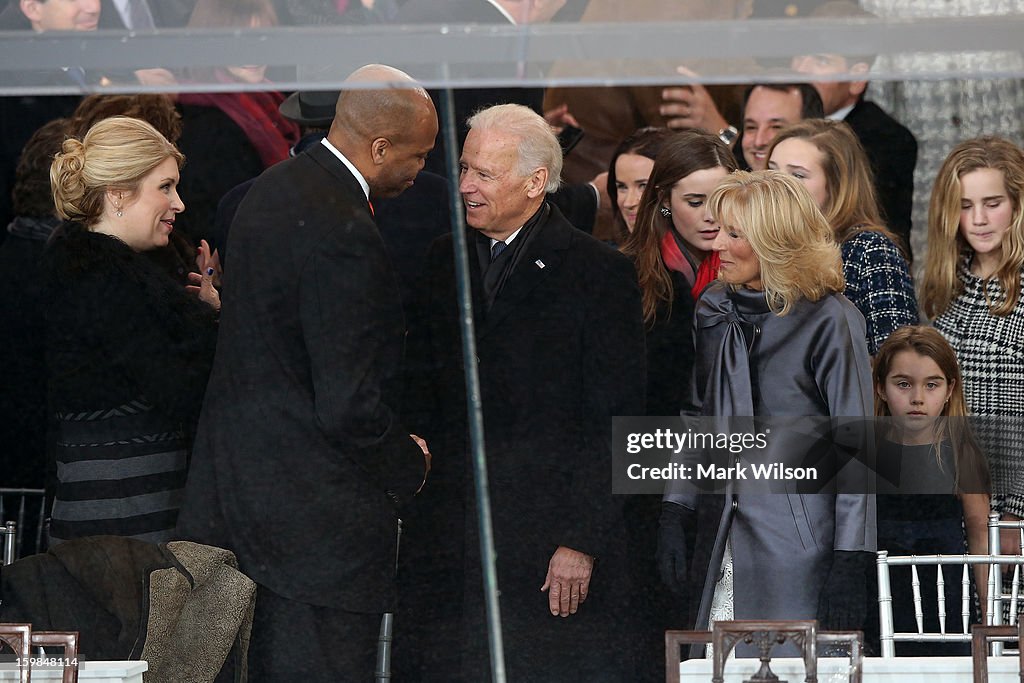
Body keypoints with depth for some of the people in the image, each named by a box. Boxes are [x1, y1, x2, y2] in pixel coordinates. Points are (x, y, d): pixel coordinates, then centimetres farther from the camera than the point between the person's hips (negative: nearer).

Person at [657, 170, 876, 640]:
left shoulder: (828, 320, -7)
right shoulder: (714, 312, 13)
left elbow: (857, 444, -8)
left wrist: (849, 563, -13)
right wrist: (673, 516, 7)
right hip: (719, 545, 6)